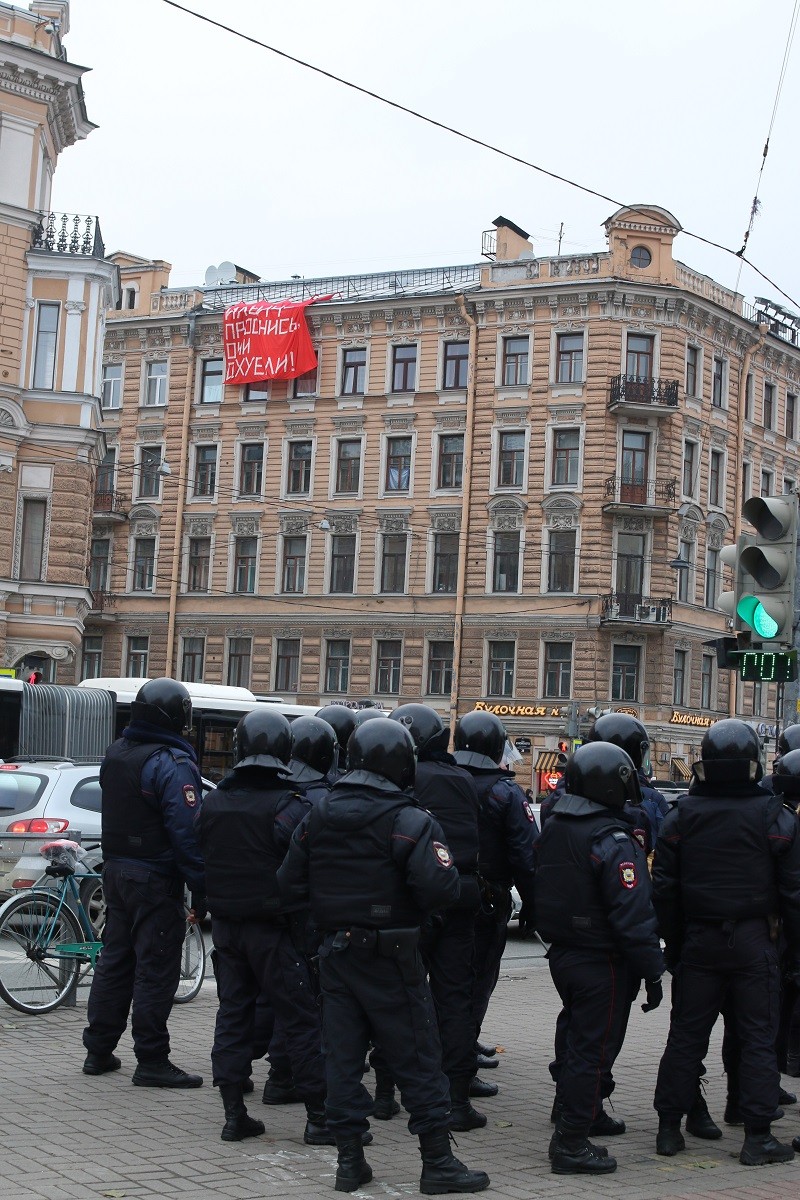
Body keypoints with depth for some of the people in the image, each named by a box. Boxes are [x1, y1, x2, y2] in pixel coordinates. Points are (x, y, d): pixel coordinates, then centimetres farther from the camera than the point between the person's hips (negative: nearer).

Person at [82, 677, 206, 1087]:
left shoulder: (115, 754, 9)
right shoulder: (173, 764, -18)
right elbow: (187, 833, -22)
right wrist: (201, 892, -19)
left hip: (115, 871, 8)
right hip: (155, 880, -8)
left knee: (115, 960, 15)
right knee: (156, 969, -2)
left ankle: (98, 1051, 21)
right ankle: (151, 1061, 1)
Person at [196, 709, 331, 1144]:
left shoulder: (213, 803, 3)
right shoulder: (289, 806, -14)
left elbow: (198, 860, 10)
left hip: (225, 925, 5)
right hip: (272, 927, -5)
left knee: (233, 1015, 11)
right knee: (301, 1019, 1)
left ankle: (234, 1114, 10)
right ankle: (319, 1116, 2)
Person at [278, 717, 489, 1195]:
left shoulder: (318, 817, 5)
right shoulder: (409, 821, -15)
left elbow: (290, 885, 8)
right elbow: (440, 889, -24)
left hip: (336, 953, 5)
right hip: (391, 957, -5)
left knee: (343, 1056, 10)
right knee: (417, 1058, 3)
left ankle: (350, 1158, 13)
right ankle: (438, 1161, 8)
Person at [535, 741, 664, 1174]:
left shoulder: (551, 830, 6)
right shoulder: (613, 841, -21)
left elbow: (541, 892, 16)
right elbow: (634, 914, -22)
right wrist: (651, 971, -17)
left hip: (561, 955, 8)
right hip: (602, 962, -8)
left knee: (576, 1038, 23)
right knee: (593, 1048, -3)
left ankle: (582, 1112, 38)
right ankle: (571, 1145, -1)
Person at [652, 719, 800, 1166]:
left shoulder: (682, 816, 1)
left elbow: (664, 889, 3)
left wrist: (673, 944, 11)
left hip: (698, 942, 3)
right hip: (754, 943, -2)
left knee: (686, 1035, 9)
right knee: (758, 1038, 4)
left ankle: (669, 1128, 13)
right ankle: (758, 1137, 5)